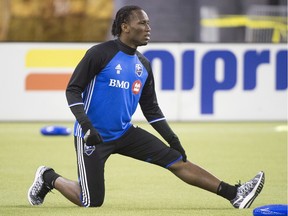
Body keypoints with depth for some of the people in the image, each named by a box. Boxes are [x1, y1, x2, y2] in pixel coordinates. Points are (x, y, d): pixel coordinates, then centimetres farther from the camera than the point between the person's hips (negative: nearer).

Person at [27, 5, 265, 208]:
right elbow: (73, 90, -12)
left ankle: (234, 194, -10)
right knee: (92, 202, -7)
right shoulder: (100, 53, -13)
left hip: (124, 133, 6)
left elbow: (151, 108, 16)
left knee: (177, 160, -7)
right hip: (93, 136, -6)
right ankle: (49, 178, 19)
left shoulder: (143, 65, 7)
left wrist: (173, 139, 8)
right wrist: (86, 125, -25)